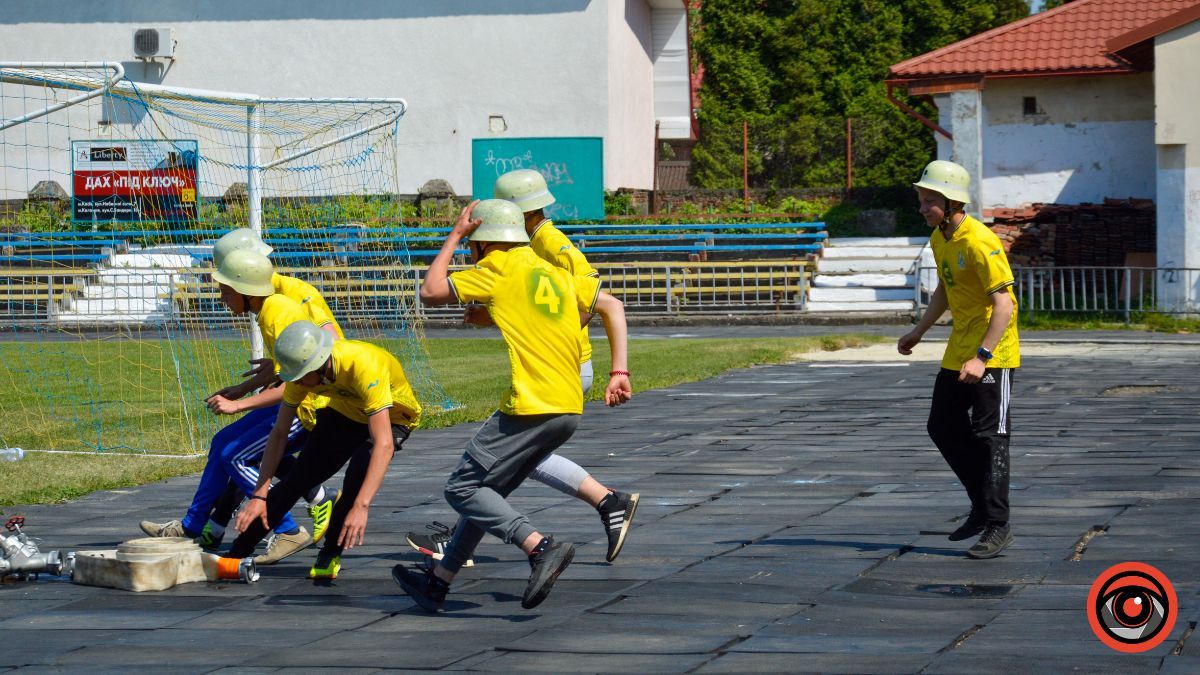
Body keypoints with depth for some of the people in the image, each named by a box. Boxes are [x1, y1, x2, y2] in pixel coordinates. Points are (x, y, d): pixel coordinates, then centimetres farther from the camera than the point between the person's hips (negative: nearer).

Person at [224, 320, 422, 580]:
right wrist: (259, 496, -19)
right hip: (345, 412, 5)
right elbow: (279, 433, -14)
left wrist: (361, 507, -55)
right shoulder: (302, 370, -23)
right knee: (297, 478, -5)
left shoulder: (364, 366, -42)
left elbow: (384, 444, -47)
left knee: (359, 471, -31)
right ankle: (235, 554, 7)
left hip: (393, 415, -5)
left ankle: (330, 555, -10)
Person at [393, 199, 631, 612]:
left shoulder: (499, 268, -1)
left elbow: (430, 293, 0)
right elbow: (612, 306, 15)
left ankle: (541, 547, -20)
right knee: (487, 491, 18)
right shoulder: (555, 273, 21)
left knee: (463, 489, -3)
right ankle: (438, 581, 25)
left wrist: (454, 236, 10)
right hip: (569, 410, 9)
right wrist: (619, 372, 9)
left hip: (530, 408, -9)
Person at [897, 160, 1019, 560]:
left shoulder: (981, 243, -22)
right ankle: (982, 507, 24)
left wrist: (982, 357, -32)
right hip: (959, 350, 9)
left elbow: (1004, 305, -26)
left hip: (992, 353, -9)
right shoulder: (939, 239, 6)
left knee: (989, 437, -7)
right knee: (942, 427, 11)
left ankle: (998, 526, -1)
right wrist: (918, 332, 24)